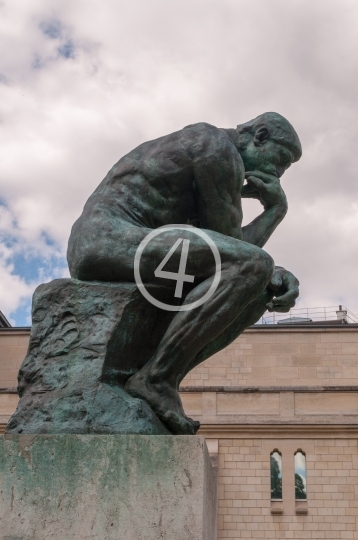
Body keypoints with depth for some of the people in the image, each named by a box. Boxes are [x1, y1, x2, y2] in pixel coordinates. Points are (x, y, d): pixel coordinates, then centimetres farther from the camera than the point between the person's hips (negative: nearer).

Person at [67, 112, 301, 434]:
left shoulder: (204, 176, 27)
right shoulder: (221, 152, -6)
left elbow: (222, 264, 19)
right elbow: (229, 248, -4)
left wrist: (276, 277, 2)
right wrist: (277, 207, 11)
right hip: (107, 243, -10)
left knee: (260, 293, 7)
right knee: (253, 266, -24)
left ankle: (164, 381, -4)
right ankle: (156, 377, -21)